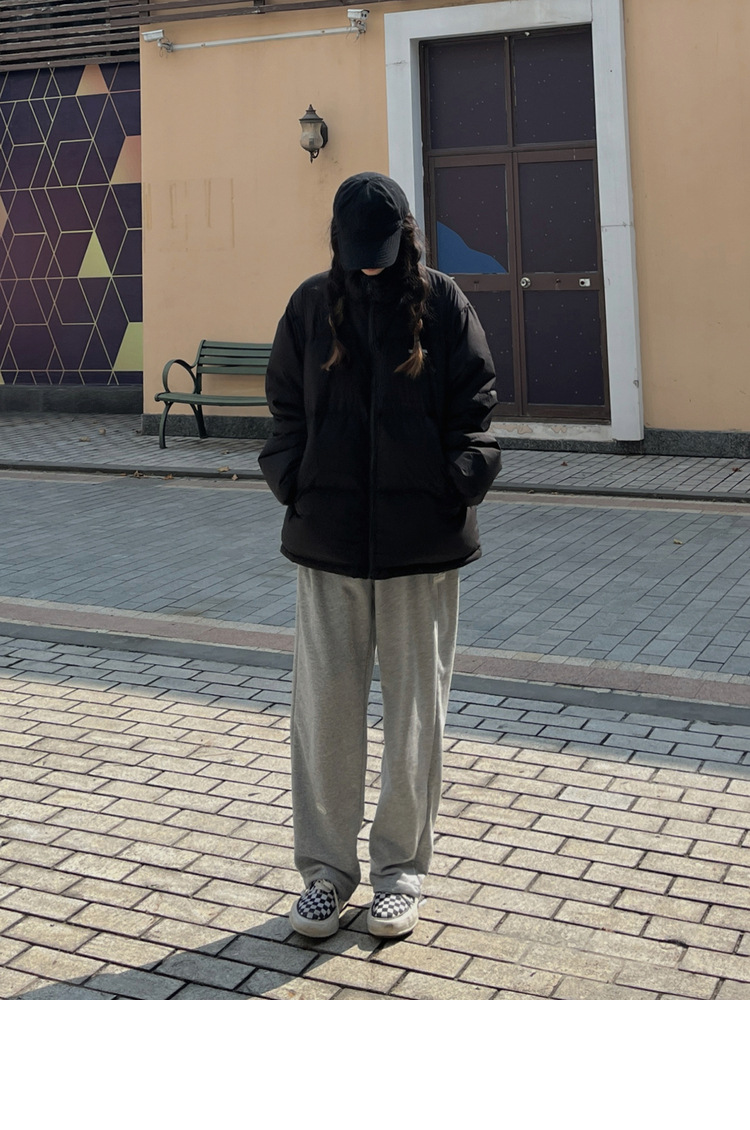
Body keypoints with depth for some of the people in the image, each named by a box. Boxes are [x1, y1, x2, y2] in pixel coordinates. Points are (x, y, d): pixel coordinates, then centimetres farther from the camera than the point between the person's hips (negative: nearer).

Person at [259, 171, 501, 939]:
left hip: (422, 539, -1)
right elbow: (285, 407, 9)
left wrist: (453, 490, -9)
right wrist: (294, 486, -4)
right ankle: (325, 869, 16)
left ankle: (401, 870, 21)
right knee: (324, 705, 3)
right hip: (327, 539, 1)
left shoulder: (444, 306, 2)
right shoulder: (311, 306, 6)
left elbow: (473, 412, 3)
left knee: (416, 707, 7)